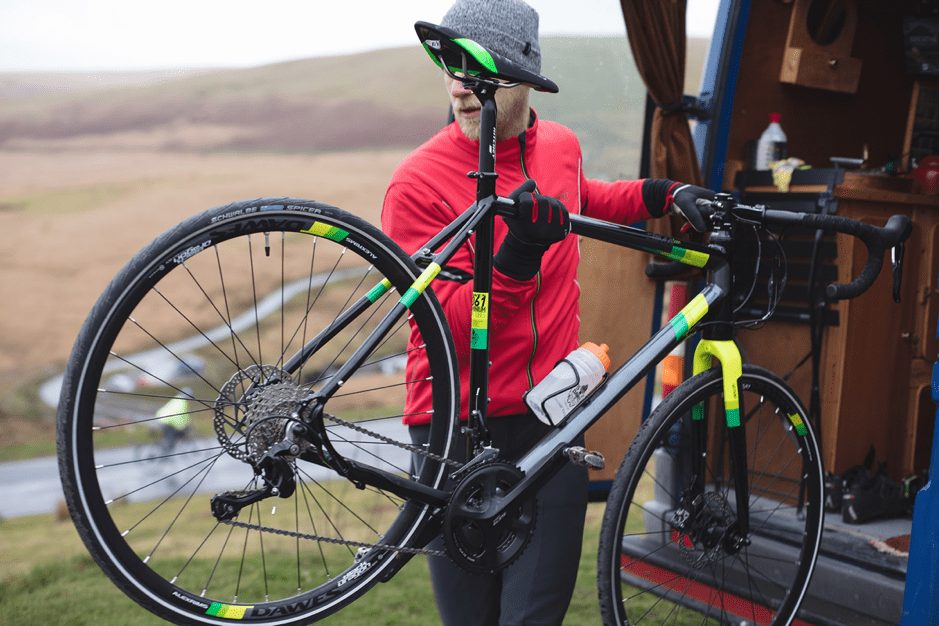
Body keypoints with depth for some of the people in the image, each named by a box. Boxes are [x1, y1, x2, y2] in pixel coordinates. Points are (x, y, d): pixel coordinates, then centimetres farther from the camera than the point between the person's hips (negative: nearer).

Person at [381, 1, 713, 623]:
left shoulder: (562, 146, 5)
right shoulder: (419, 181, -12)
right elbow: (448, 331, -17)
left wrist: (664, 193, 17)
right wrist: (516, 257, -32)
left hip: (550, 421, 4)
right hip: (457, 430, -3)